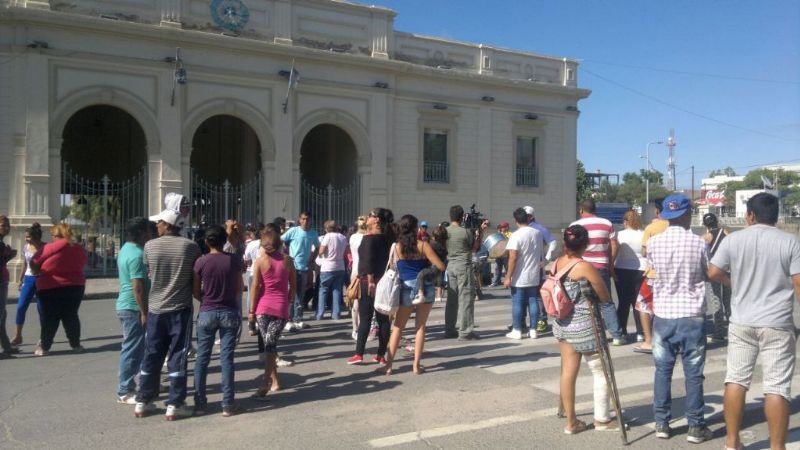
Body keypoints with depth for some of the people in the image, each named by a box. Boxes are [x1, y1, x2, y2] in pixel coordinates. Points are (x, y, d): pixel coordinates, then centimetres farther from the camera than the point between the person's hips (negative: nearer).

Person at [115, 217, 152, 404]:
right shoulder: (137, 254, -19)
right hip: (133, 308, -10)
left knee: (131, 348, 18)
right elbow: (138, 287, -23)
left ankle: (127, 386, 28)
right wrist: (144, 312, -20)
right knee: (133, 350, -4)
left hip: (125, 305, 10)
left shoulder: (126, 249, 13)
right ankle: (125, 392, 3)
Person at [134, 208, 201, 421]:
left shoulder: (150, 246, -3)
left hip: (155, 308, 2)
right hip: (180, 308, -2)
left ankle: (142, 402, 21)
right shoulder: (191, 246, -8)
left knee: (151, 356, 13)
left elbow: (148, 274, 9)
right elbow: (197, 278, 0)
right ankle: (174, 405, 6)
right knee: (177, 357, 3)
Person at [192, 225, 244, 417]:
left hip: (207, 313, 0)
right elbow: (239, 289, -1)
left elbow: (195, 292, -1)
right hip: (229, 312, 0)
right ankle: (228, 405, 6)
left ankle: (199, 403, 13)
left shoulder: (201, 261, -6)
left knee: (202, 358, 9)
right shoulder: (235, 260, -5)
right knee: (227, 358, 3)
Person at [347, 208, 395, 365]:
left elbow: (368, 261, -19)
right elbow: (387, 258, 10)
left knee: (365, 318, -2)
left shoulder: (369, 238, -10)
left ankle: (359, 354, 1)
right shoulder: (388, 238, 9)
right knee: (383, 319, 5)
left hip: (368, 282, -6)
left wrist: (370, 281, -20)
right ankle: (381, 355, 9)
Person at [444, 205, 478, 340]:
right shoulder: (465, 232, -13)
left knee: (452, 298, 12)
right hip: (463, 266, -6)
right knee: (466, 298, -2)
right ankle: (465, 331, -1)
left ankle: (450, 329, 17)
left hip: (450, 266, 6)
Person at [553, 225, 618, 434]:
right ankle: (602, 419, 23)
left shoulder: (556, 264, 0)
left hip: (562, 324, 6)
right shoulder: (585, 267, -19)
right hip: (584, 325, -6)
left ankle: (571, 421, 19)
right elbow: (606, 297, -10)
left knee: (568, 372, 11)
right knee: (601, 372, 12)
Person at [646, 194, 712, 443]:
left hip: (663, 314, 2)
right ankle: (696, 427, 14)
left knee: (662, 370, 11)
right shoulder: (698, 243, -10)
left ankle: (661, 423, 18)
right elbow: (709, 274, 4)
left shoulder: (654, 242, -4)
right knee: (693, 374, 7)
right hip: (692, 315, -2)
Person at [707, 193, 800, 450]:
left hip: (741, 323, 2)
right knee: (777, 387, 3)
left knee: (736, 380, 10)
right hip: (777, 325, -2)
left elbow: (713, 273, 3)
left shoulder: (733, 239, 1)